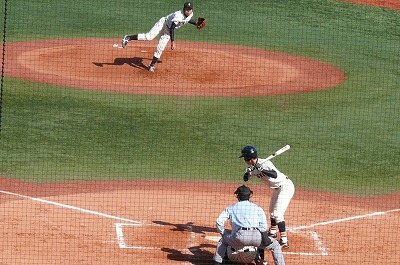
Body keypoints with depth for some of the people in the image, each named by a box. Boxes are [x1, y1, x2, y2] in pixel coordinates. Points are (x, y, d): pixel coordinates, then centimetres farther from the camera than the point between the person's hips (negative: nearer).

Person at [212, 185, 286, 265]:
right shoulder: (258, 208, 24)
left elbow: (219, 222, 15)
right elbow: (263, 227, 14)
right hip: (256, 236, 0)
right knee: (275, 244, 23)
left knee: (223, 240, 31)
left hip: (239, 237, 1)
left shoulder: (231, 208, 26)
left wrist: (224, 234, 31)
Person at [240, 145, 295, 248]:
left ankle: (284, 241, -20)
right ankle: (273, 232, 49)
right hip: (276, 188, 10)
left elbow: (275, 174, -41)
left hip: (285, 187, -10)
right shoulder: (252, 166, -1)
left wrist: (260, 170, -52)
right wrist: (249, 171, -25)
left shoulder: (264, 163, -27)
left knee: (277, 213, -19)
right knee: (272, 211, 27)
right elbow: (245, 178, -5)